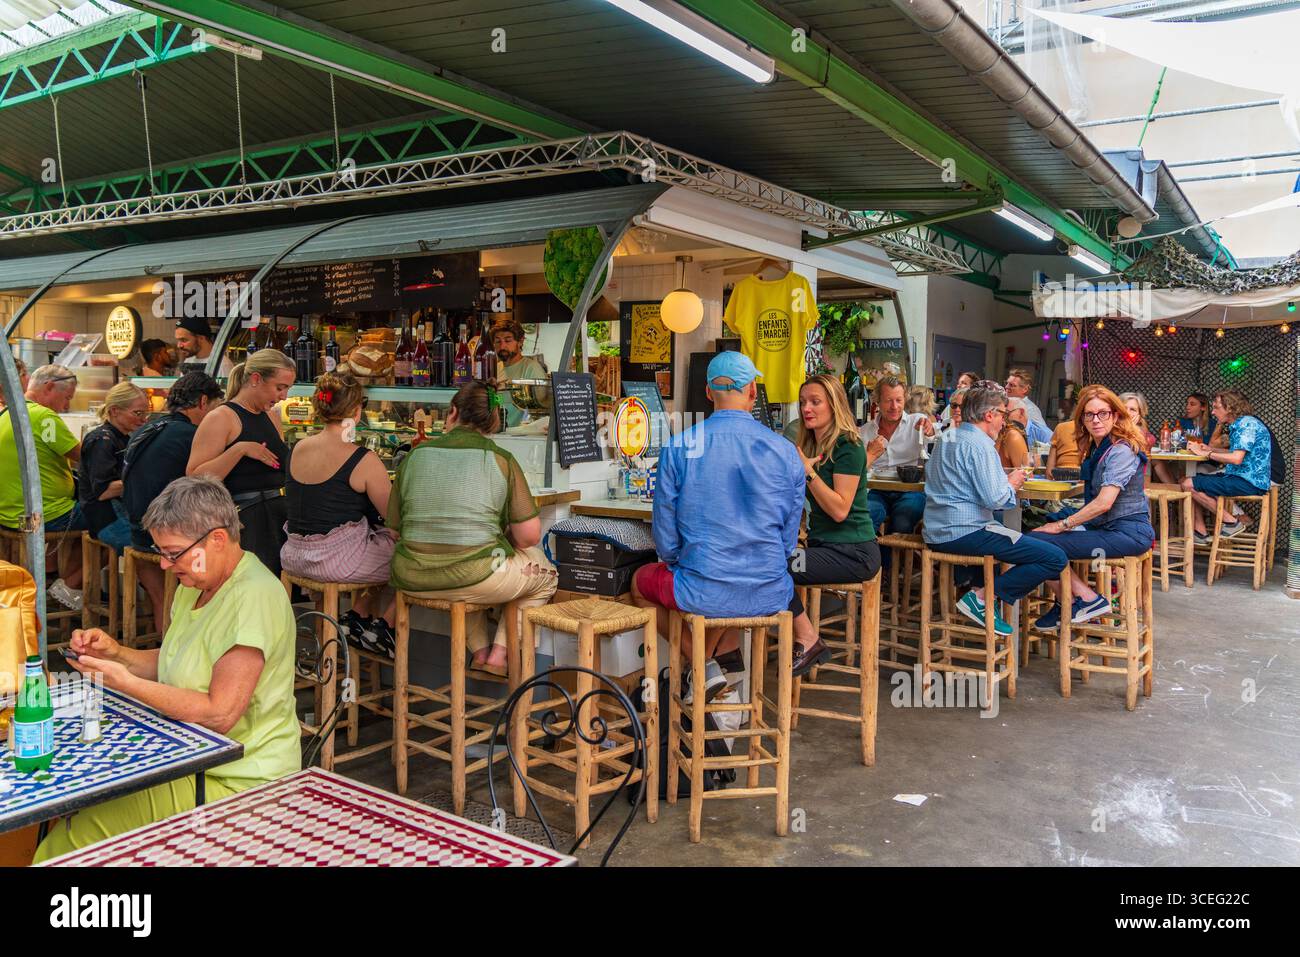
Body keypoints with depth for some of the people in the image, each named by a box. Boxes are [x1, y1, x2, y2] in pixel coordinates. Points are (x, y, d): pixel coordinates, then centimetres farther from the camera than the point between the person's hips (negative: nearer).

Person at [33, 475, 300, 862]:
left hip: (238, 782, -9)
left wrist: (124, 682, -20)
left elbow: (220, 714, -25)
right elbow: (174, 664, 16)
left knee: (83, 829, -14)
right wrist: (114, 652, -1)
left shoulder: (254, 598, -23)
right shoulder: (196, 585, 8)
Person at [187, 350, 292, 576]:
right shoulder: (221, 418, -6)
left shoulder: (272, 417, 18)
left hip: (279, 516, 7)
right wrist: (240, 449, -20)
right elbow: (195, 477, -16)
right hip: (244, 523, -7)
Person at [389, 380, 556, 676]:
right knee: (544, 572, 23)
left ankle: (480, 651, 28)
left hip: (414, 580, 5)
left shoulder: (415, 455, 5)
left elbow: (395, 527, 10)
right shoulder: (500, 459, -4)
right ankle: (500, 654, 16)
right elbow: (529, 535, -6)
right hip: (475, 580, -4)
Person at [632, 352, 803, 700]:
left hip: (705, 594, -3)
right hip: (770, 595, 4)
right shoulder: (785, 451, -3)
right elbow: (788, 539, 5)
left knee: (641, 582, 28)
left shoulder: (679, 447, -9)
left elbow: (665, 534, -3)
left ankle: (704, 667, 16)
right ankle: (726, 653, 32)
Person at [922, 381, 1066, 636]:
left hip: (937, 533, 10)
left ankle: (982, 589, 16)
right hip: (966, 531, -10)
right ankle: (981, 597, -10)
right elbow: (994, 499, -20)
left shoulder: (946, 439, 17)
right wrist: (1012, 484, 0)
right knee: (1055, 558, -10)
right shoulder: (979, 444, -12)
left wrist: (1005, 482, 20)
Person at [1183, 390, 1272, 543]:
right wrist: (1209, 449, 9)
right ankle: (1200, 532, 8)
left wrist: (1206, 453, -16)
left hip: (1250, 483, -11)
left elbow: (1237, 458, -25)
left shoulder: (1247, 423, -16)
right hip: (1238, 477, 11)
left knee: (1189, 485, -15)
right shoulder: (1237, 425, 16)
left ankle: (1231, 521, -7)